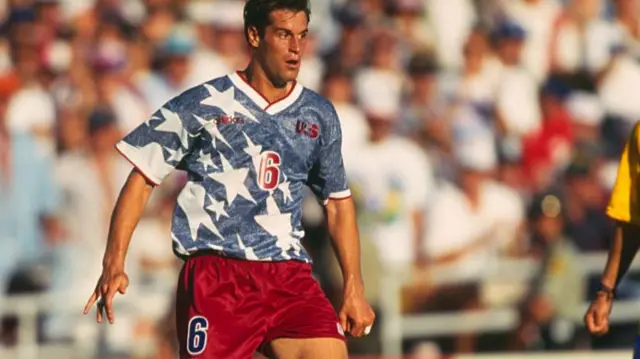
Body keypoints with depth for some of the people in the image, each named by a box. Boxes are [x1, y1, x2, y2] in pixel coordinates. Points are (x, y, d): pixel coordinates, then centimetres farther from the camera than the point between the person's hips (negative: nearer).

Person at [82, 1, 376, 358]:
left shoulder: (319, 116, 13)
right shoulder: (203, 105, 2)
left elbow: (338, 202, 22)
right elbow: (143, 179, 3)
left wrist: (354, 288, 14)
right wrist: (114, 264, -8)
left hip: (290, 275, 3)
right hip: (215, 272, -3)